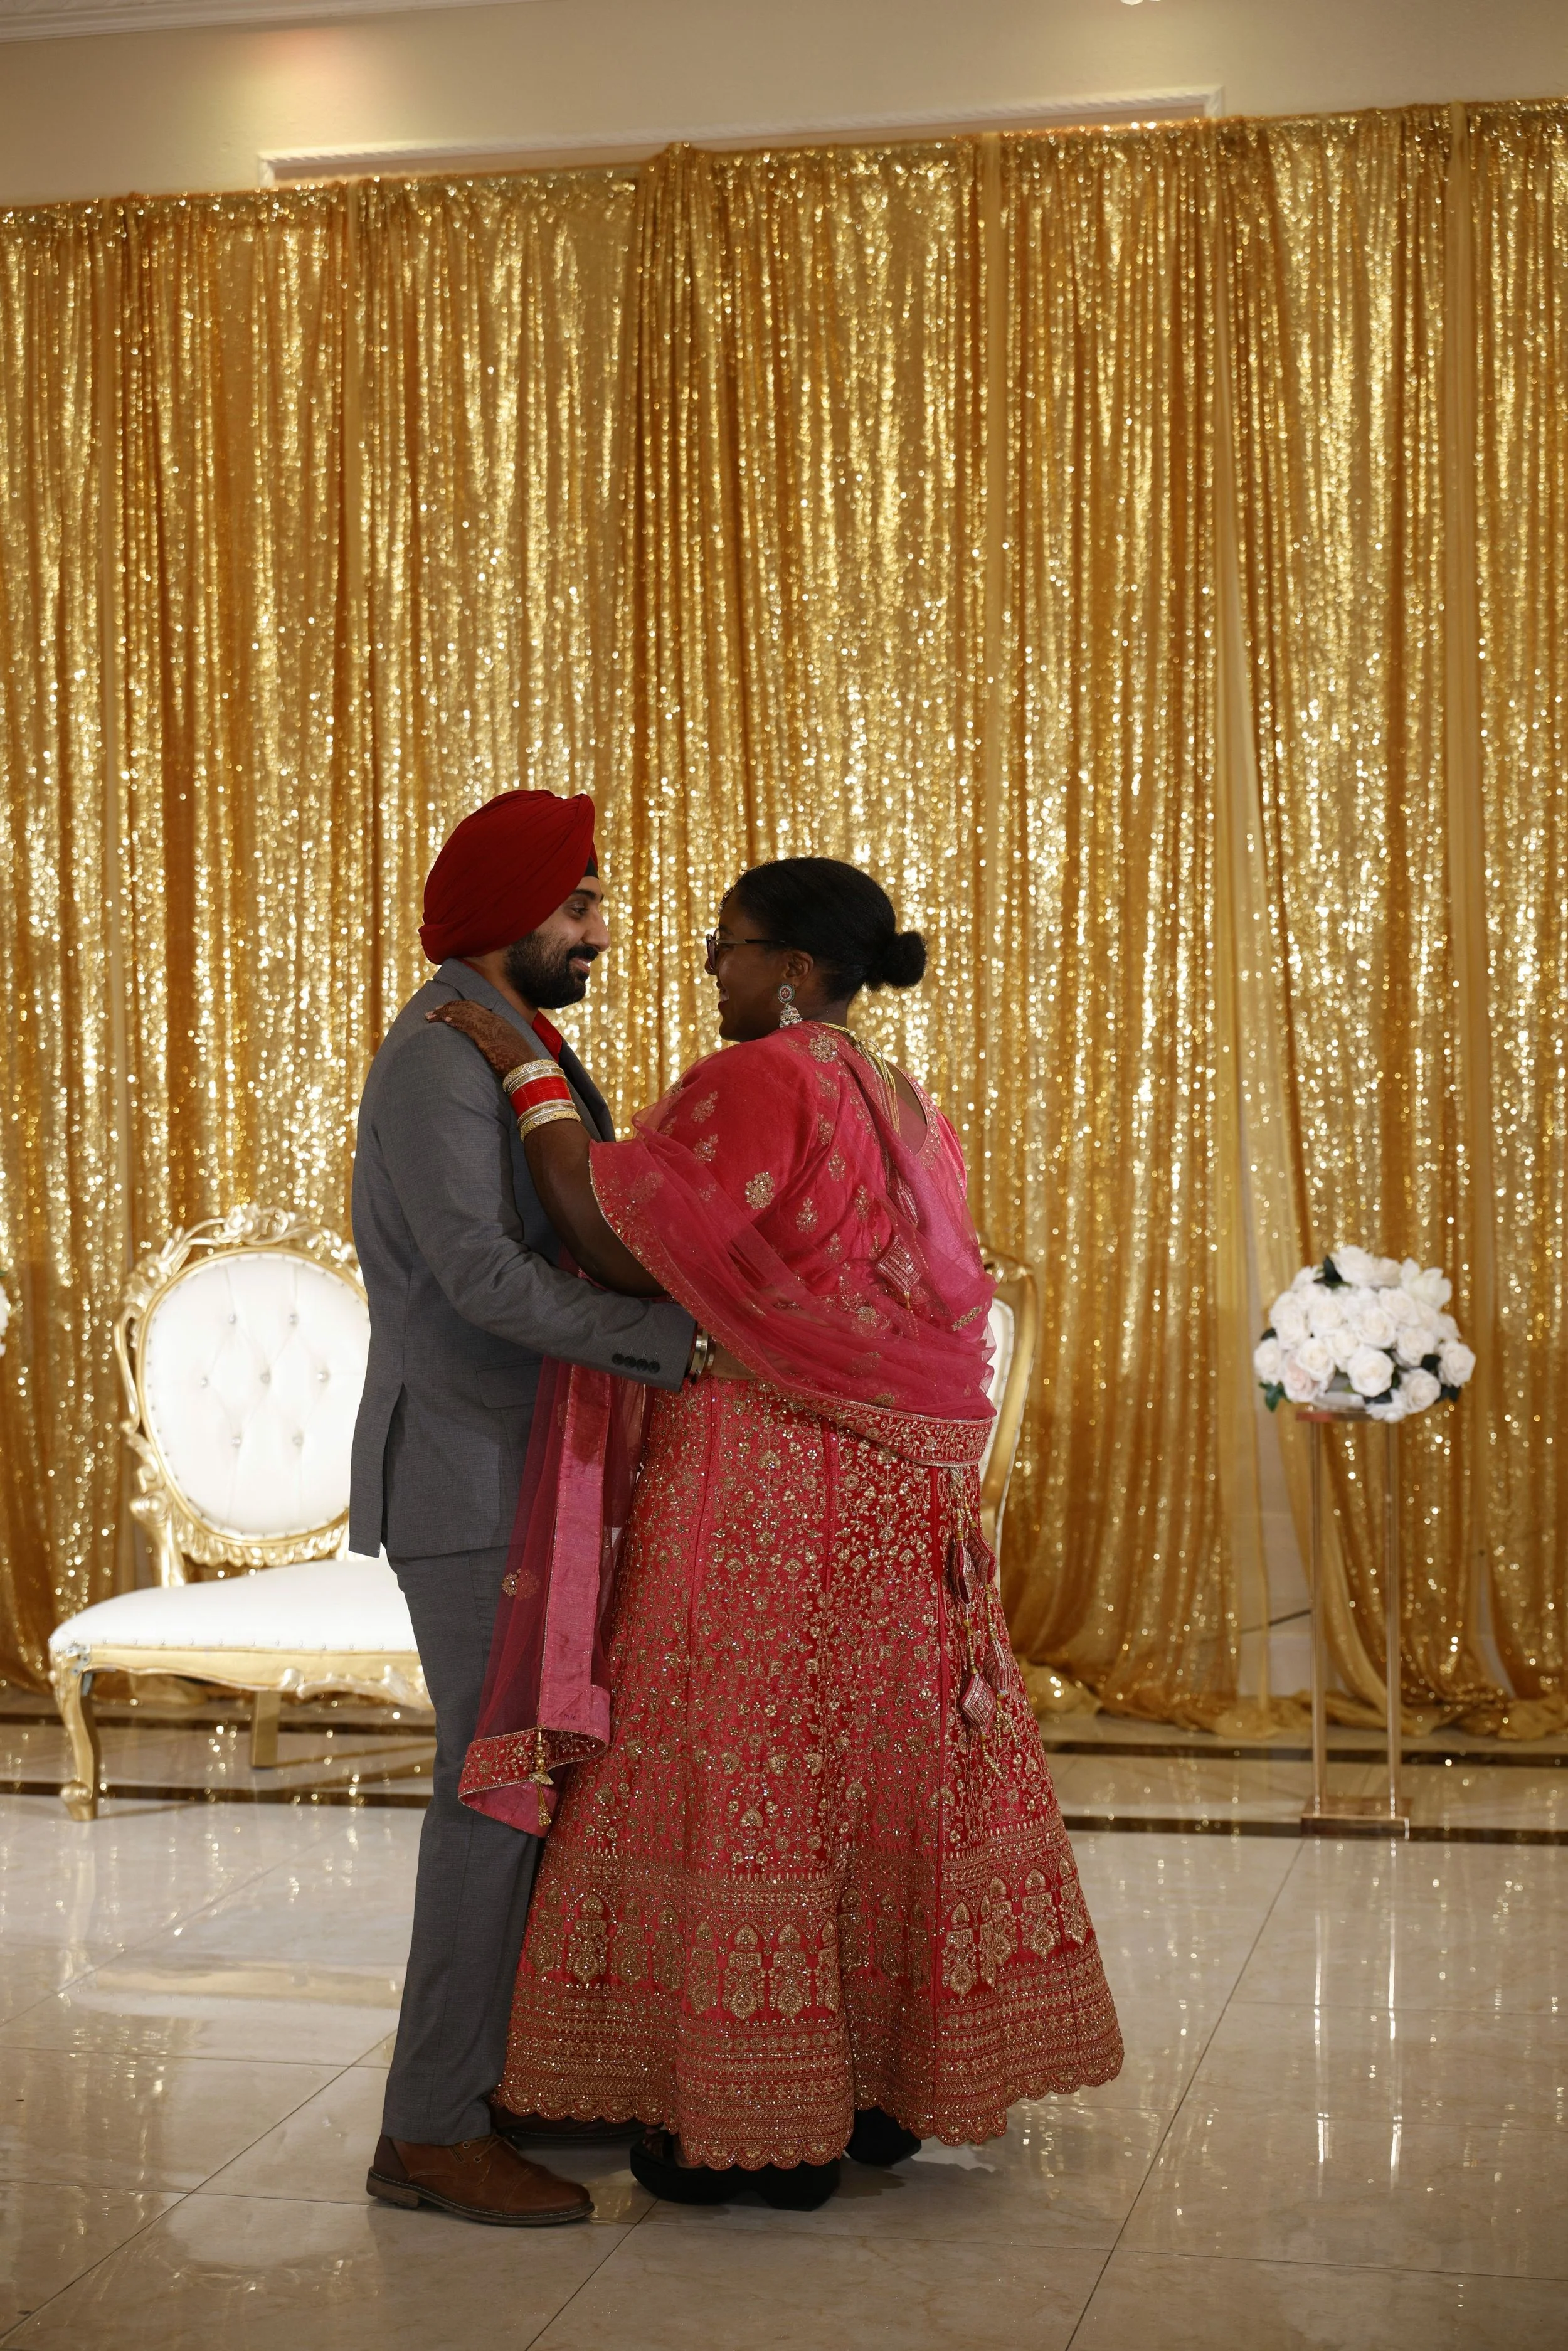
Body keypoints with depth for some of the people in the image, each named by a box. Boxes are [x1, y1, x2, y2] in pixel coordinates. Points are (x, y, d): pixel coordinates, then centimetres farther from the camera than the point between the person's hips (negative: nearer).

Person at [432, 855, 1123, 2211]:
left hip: (765, 1483, -9)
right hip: (899, 1487, 9)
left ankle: (757, 2128, 6)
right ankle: (891, 2088, 22)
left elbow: (620, 1246, -18)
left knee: (747, 1772, -1)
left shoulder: (759, 1083, -13)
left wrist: (529, 1079, -11)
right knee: (883, 1765, 13)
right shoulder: (908, 1109, 14)